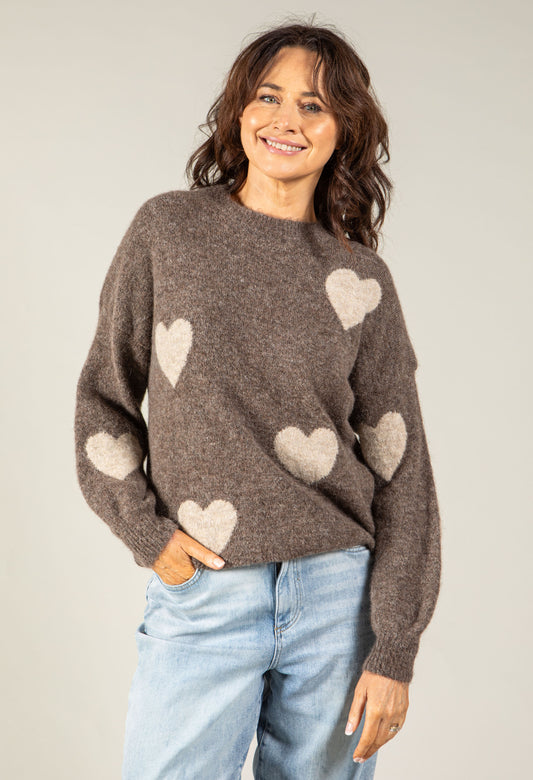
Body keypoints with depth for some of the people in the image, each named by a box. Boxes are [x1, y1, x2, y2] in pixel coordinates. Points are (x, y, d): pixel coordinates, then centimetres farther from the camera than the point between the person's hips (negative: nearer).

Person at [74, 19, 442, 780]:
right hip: (200, 594, 0)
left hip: (338, 595, 1)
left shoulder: (361, 280, 1)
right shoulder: (168, 229, 2)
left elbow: (400, 471, 1)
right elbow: (105, 399, 8)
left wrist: (394, 652, -2)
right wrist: (146, 530, -4)